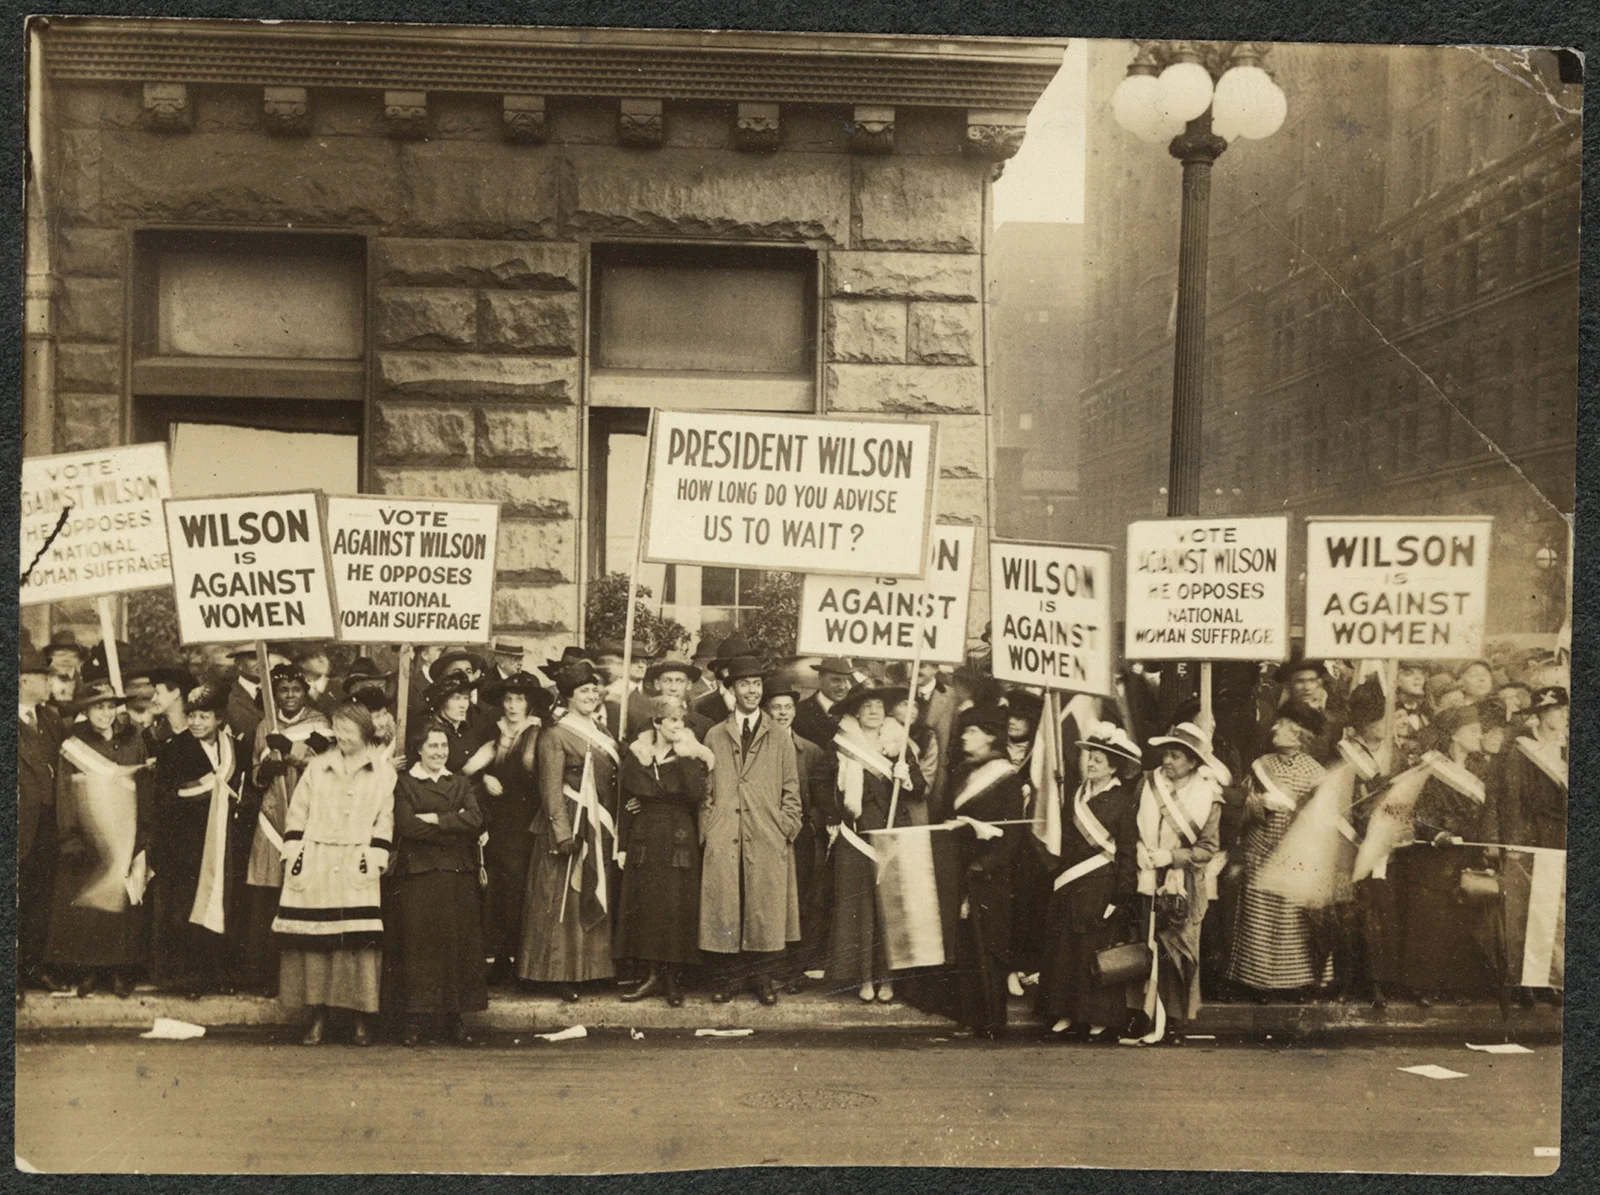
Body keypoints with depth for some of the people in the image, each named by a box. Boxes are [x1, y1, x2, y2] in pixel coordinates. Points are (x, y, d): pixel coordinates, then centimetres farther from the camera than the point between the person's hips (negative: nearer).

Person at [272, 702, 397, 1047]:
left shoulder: (382, 770, 7)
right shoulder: (317, 766, 14)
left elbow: (385, 818, 4)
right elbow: (297, 812, 12)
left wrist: (375, 857, -5)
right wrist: (293, 853, 3)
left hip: (357, 868, -2)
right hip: (315, 866, 2)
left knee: (360, 942, -6)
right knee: (314, 940, -1)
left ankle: (361, 1021, 1)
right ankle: (318, 1016, 8)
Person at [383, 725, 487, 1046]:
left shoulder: (461, 784, 15)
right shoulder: (404, 782, 5)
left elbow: (475, 819, -3)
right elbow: (407, 826, -10)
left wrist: (435, 819, -10)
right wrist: (454, 826, -8)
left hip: (457, 875, 3)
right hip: (416, 875, -3)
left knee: (456, 943, 1)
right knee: (418, 943, -4)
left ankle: (453, 1017, 7)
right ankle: (415, 1016, 2)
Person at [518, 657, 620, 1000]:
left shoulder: (604, 736, 14)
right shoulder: (555, 736, -8)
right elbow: (551, 791, -13)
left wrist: (613, 828, 11)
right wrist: (564, 834, -19)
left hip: (601, 831, 7)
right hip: (570, 827, -7)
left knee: (596, 901, 11)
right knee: (564, 900, -2)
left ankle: (590, 968, 20)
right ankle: (561, 973, 5)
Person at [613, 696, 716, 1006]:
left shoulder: (691, 756, -1)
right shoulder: (636, 755, 5)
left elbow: (696, 795, -16)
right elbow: (627, 799, 12)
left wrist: (684, 758, -22)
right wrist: (624, 843, 9)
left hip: (680, 841, -2)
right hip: (645, 841, 2)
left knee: (677, 907, -3)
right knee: (645, 906, 2)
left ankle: (674, 978, 6)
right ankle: (655, 974, 11)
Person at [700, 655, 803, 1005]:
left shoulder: (780, 739, 11)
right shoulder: (714, 737, 12)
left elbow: (791, 791, 10)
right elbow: (705, 788, 11)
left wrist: (786, 829, -1)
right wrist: (707, 829, 1)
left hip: (768, 841, 0)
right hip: (724, 840, 0)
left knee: (766, 908, -1)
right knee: (724, 907, -1)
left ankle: (764, 979, 10)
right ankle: (727, 977, 10)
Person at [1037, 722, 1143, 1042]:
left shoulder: (1123, 800, -7)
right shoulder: (1078, 796, 11)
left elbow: (1127, 853, -9)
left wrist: (1122, 897, -12)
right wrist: (1057, 881, 12)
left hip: (1101, 889, -6)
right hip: (1069, 888, 6)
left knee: (1097, 954, -1)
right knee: (1063, 952, 7)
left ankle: (1102, 1021, 11)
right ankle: (1065, 1016, 16)